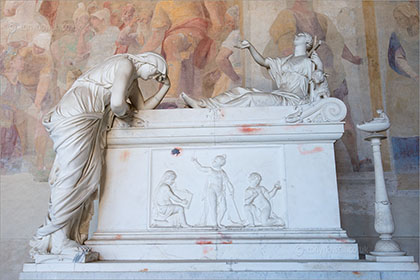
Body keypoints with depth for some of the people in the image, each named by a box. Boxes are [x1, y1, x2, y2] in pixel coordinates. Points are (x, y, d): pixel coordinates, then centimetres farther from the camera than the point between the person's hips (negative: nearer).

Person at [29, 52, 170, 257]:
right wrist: (126, 112, 1)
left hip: (91, 123, 10)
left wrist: (165, 88, 20)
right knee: (72, 177, -10)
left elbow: (143, 108, 22)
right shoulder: (126, 64, -7)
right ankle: (55, 238, -3)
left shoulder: (132, 79, 24)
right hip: (76, 115, -10)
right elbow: (117, 102, -21)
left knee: (89, 178, 4)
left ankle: (73, 236, 8)